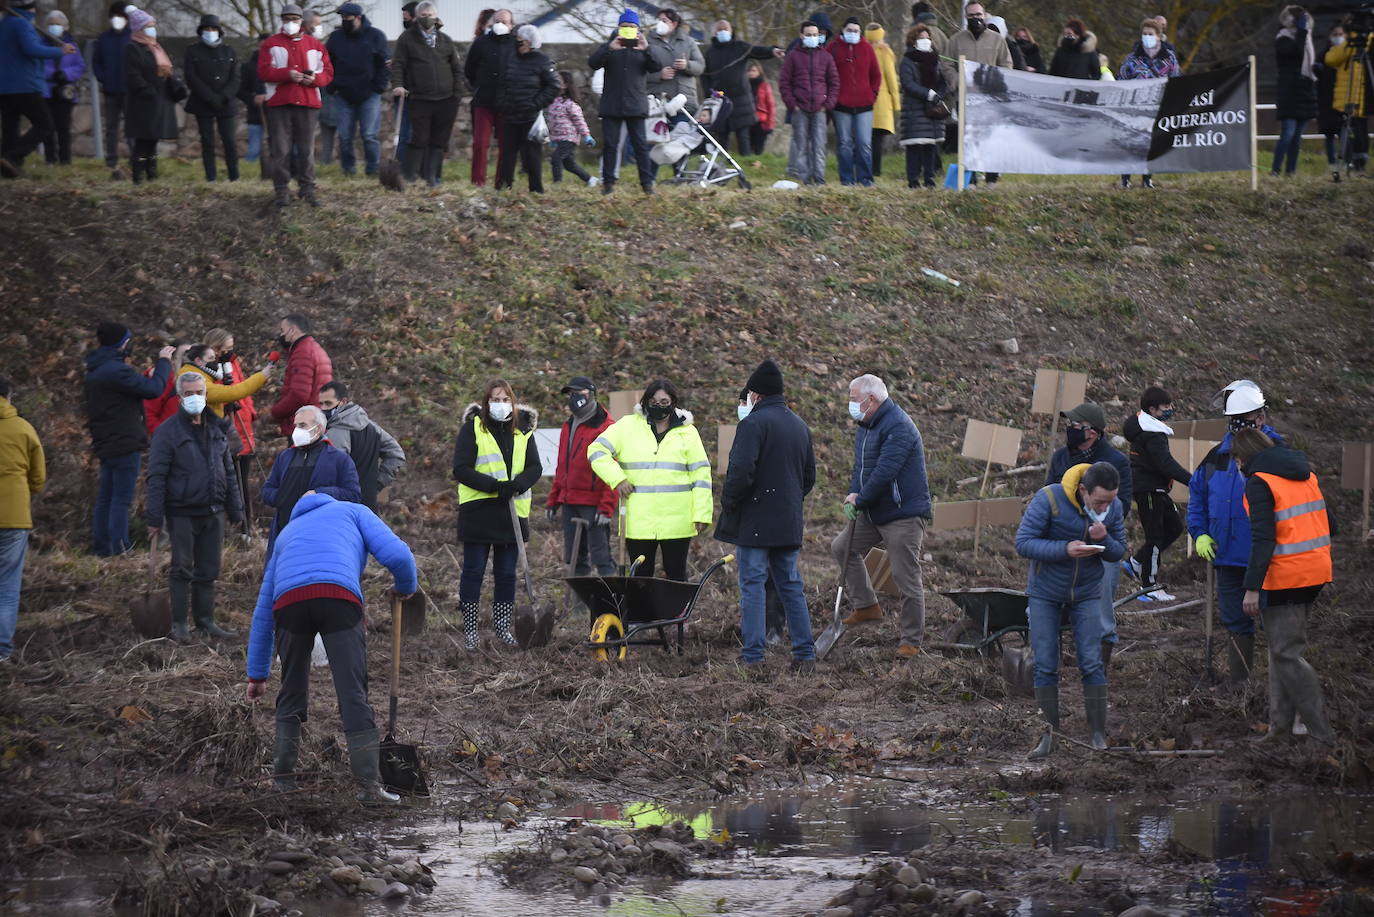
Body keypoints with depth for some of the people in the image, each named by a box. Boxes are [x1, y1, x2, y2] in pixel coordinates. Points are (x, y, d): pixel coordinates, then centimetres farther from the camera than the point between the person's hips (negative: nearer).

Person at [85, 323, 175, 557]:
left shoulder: (94, 371, 14)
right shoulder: (116, 370, -18)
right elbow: (153, 389, -18)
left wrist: (148, 376, 10)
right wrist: (164, 361, -6)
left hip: (106, 444, 10)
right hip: (125, 443, -10)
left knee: (105, 498, 13)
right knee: (121, 499, -8)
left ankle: (102, 548, 16)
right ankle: (119, 549, -10)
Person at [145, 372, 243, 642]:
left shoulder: (216, 430, 12)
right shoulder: (168, 432, -6)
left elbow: (229, 472, 19)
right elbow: (156, 477, -8)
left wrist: (236, 510, 15)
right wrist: (154, 518, -13)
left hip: (213, 513, 5)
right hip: (182, 514, -5)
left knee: (208, 571, 9)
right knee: (182, 569, -4)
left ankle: (205, 621, 17)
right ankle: (178, 624, 1)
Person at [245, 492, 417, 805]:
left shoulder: (287, 535, 40)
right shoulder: (354, 512, 32)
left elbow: (262, 613, 41)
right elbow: (395, 554, 13)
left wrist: (257, 675, 46)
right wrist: (406, 587, 34)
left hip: (289, 601, 3)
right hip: (339, 595, -3)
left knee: (292, 693, 20)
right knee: (353, 693, -2)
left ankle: (283, 776, 21)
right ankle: (368, 785, -8)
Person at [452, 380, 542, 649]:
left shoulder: (523, 430, 8)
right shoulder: (473, 428, -4)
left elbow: (535, 467, 5)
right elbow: (461, 469, -10)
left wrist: (517, 485, -17)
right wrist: (494, 486, -21)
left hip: (513, 512, 3)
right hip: (478, 512, -3)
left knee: (506, 573, 9)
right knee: (474, 570, 0)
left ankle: (503, 627, 19)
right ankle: (470, 629, 7)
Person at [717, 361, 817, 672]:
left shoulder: (754, 423, -12)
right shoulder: (800, 426, 15)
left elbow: (740, 471, -21)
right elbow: (809, 475, 21)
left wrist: (728, 502, -7)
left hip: (754, 521, -7)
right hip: (789, 523, 7)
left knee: (752, 585, -4)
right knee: (791, 586, 11)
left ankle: (753, 656, -7)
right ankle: (805, 655, 10)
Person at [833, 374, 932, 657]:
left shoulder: (898, 427, -20)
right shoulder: (866, 426, 12)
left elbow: (884, 472, -26)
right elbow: (861, 466, 16)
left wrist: (860, 500, -17)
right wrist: (854, 495, -3)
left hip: (905, 515, -10)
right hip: (875, 513, 10)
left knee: (906, 576, -6)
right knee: (842, 547, 12)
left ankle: (912, 641, 0)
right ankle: (866, 606, 18)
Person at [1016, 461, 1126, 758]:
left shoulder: (1114, 507, -10)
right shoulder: (1048, 499, -23)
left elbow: (1119, 553, -1)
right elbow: (1023, 543, -22)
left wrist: (1104, 540, -24)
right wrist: (1065, 549, -34)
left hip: (1086, 595, 2)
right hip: (1045, 594, -2)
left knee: (1092, 663, -5)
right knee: (1045, 666, -2)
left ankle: (1097, 733, 1)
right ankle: (1049, 733, 4)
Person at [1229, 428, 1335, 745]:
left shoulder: (1259, 482, -11)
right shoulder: (1305, 475, 12)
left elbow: (1263, 539, -19)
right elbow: (1328, 525, 14)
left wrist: (1252, 588, -19)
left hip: (1283, 577, -8)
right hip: (1316, 573, 8)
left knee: (1286, 654, -3)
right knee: (1283, 650, 16)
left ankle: (1321, 732, -7)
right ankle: (1280, 728, 16)